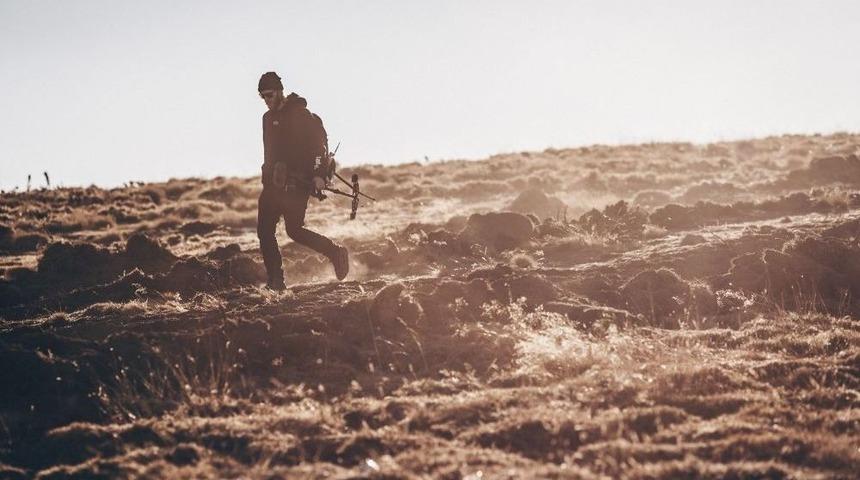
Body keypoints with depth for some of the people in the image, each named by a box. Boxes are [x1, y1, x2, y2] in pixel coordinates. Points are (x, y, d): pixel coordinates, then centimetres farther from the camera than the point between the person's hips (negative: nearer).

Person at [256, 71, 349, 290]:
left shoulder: (299, 114, -8)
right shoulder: (269, 117, 17)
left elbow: (318, 141, -15)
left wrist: (318, 173, -23)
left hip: (297, 182, -8)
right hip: (273, 182, 8)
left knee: (294, 230, -12)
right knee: (264, 231, 0)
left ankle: (336, 252, 5)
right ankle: (275, 280, 4)